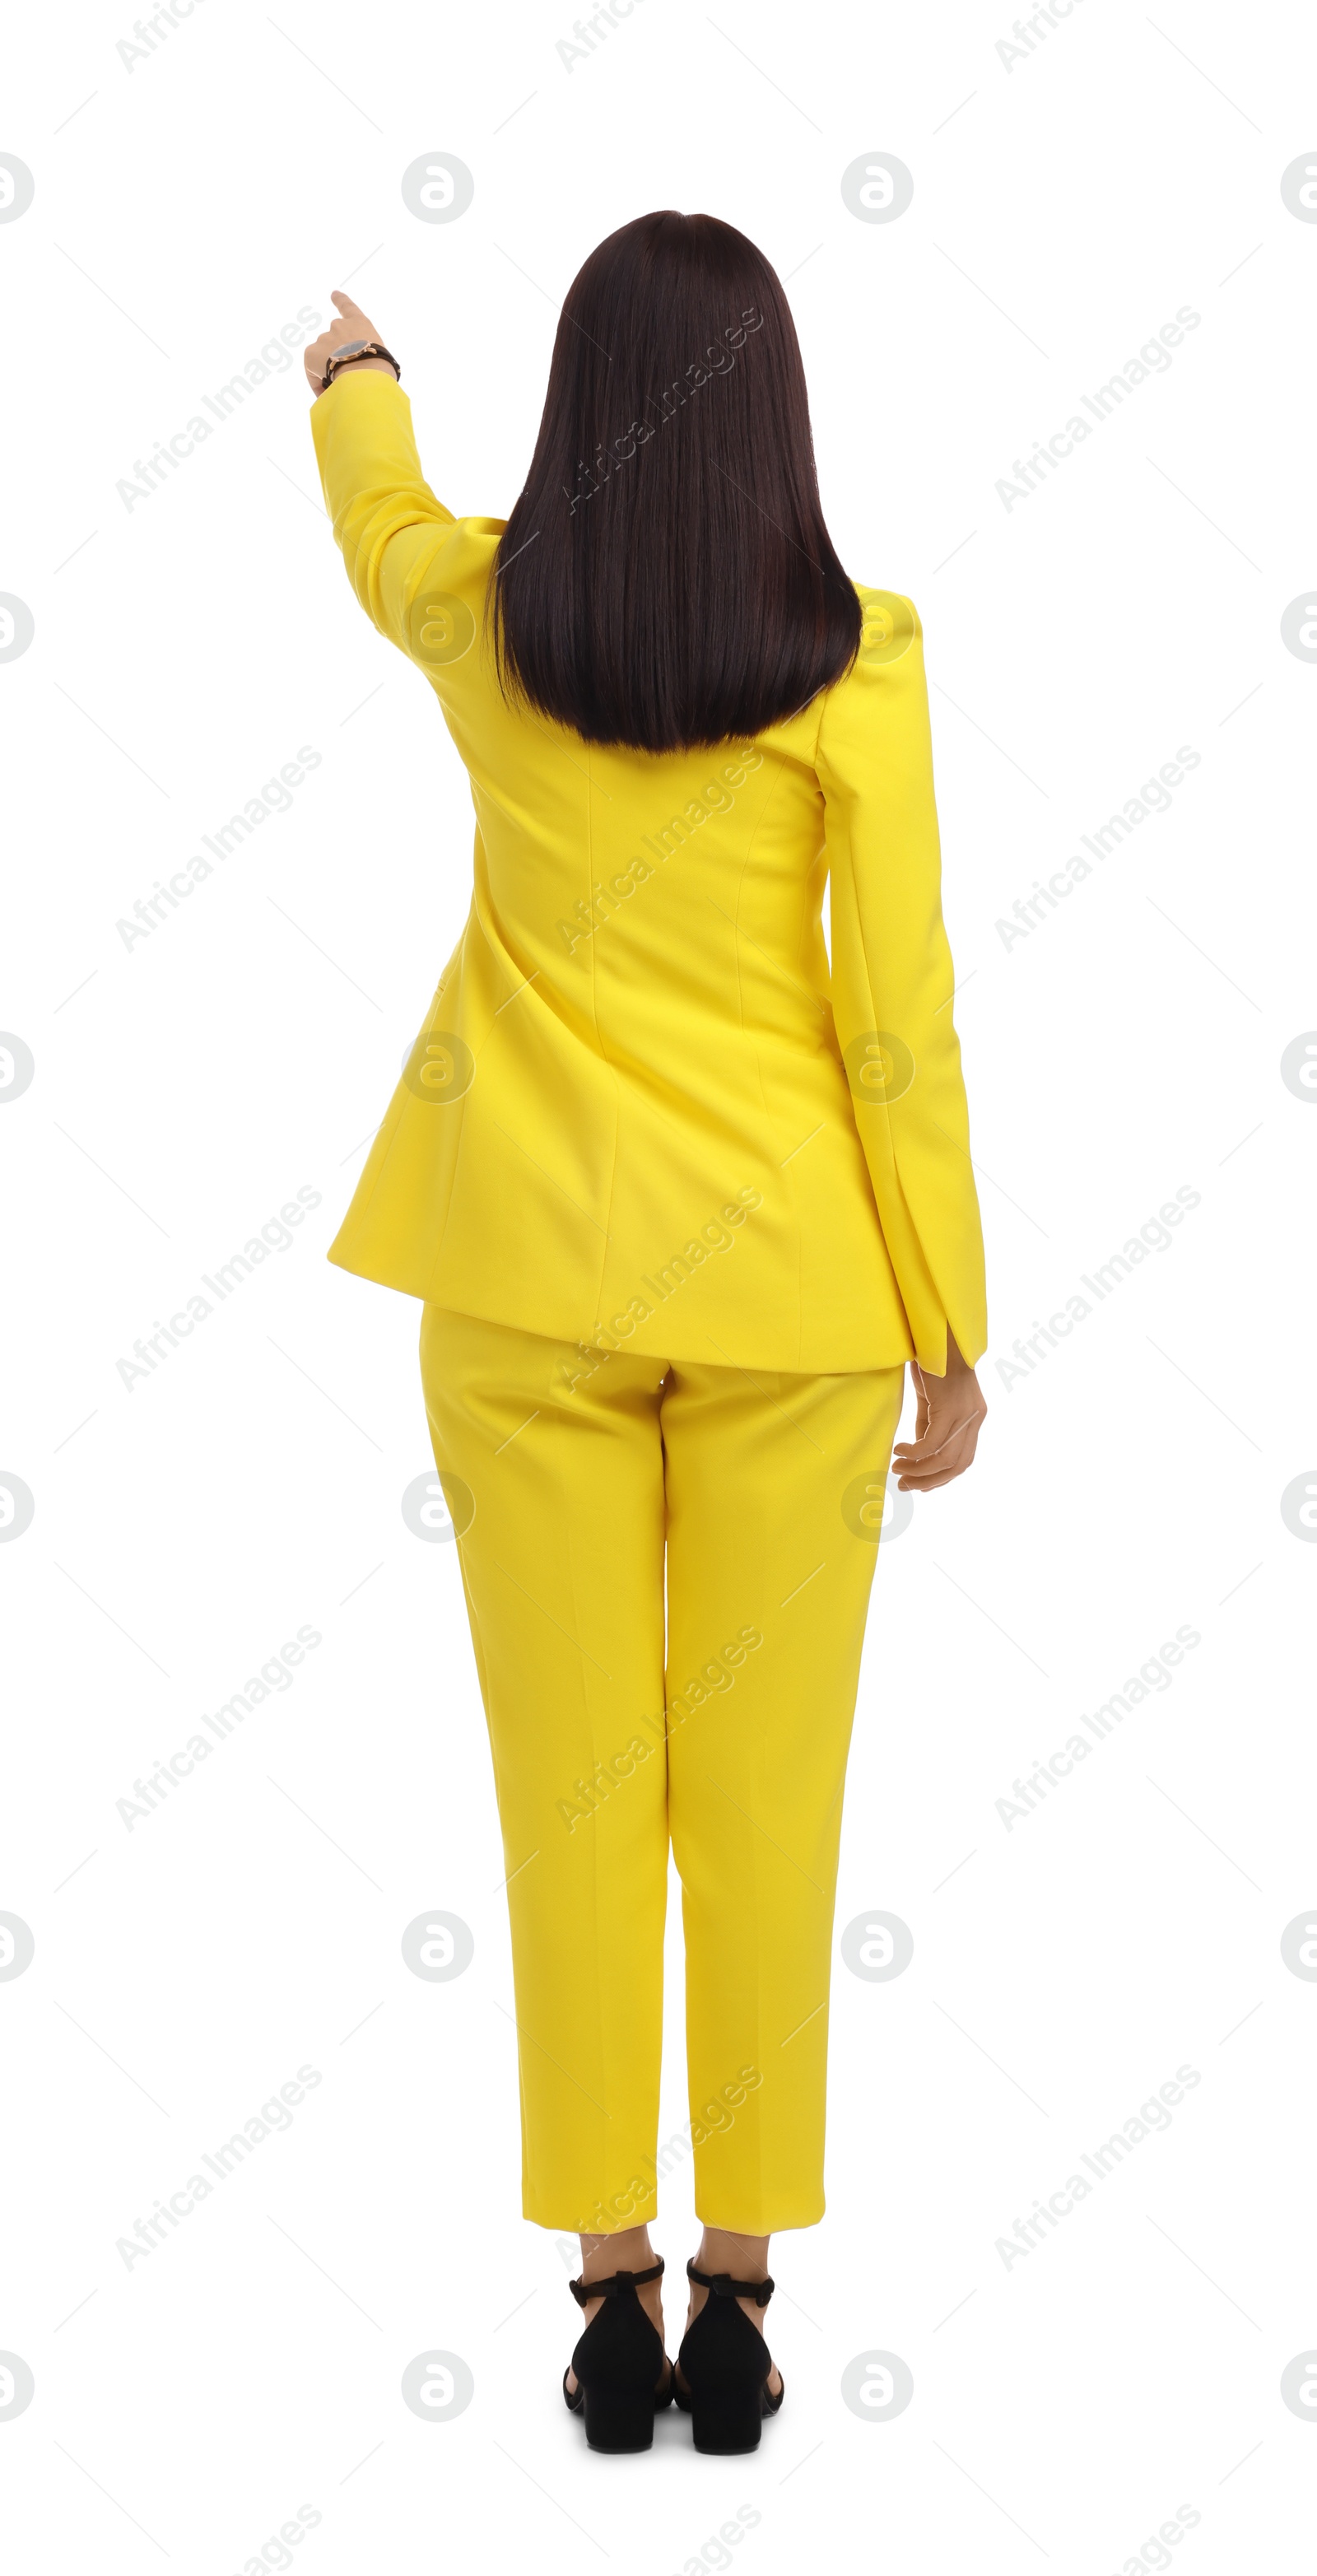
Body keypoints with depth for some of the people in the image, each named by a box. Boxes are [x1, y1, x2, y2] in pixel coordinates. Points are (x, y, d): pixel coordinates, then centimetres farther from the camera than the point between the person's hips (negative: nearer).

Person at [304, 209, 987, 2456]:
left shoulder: (474, 611, -1)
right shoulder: (851, 658, -8)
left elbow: (378, 513, 25)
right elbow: (899, 1015, -7)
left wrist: (354, 378, 48)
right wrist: (951, 1330, 2)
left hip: (531, 1279, 2)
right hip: (787, 1284, -1)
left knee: (572, 1794, 7)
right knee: (766, 1801, 6)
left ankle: (609, 2290, 15)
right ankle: (737, 2292, 14)